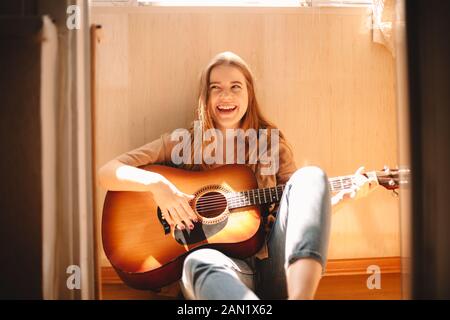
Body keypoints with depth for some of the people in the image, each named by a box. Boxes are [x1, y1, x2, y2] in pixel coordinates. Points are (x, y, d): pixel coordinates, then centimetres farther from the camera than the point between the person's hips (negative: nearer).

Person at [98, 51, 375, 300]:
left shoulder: (272, 144, 14)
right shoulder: (183, 144, 8)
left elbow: (301, 212, 16)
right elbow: (106, 173, 1)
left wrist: (345, 196, 0)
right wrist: (157, 183, -16)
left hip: (277, 268, 3)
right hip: (223, 269, -2)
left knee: (311, 176, -19)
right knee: (200, 261, -38)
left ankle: (300, 298, -40)